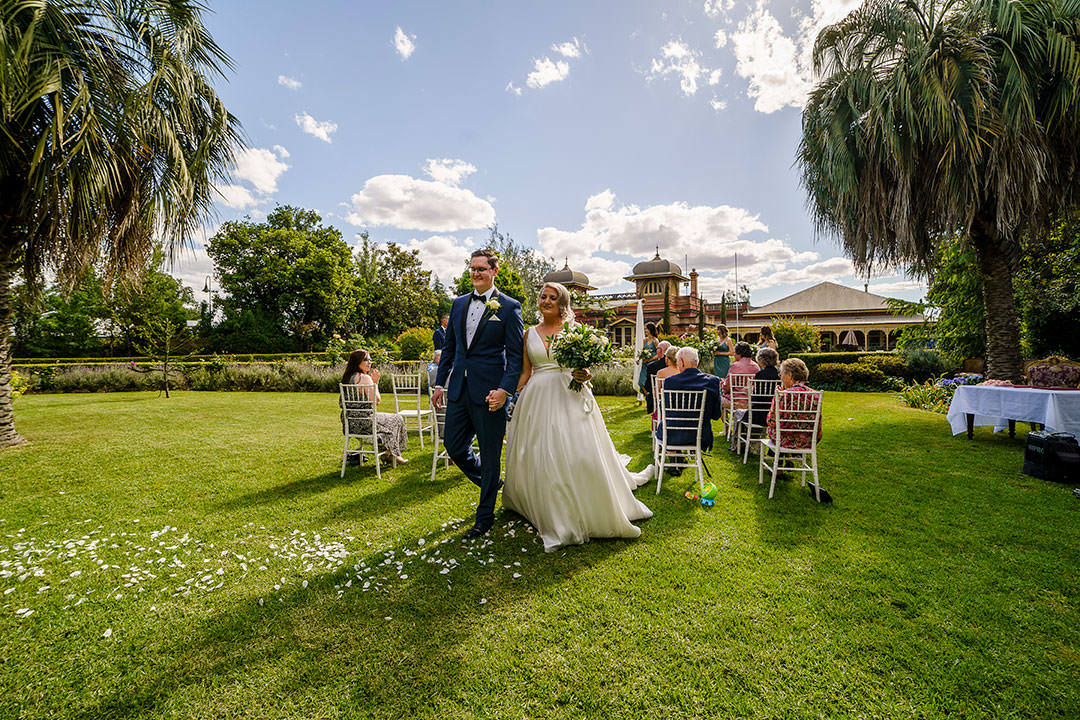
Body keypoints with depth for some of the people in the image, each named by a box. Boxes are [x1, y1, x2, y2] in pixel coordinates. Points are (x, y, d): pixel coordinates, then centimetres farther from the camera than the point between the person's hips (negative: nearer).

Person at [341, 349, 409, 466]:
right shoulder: (364, 377, -17)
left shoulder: (347, 377, 11)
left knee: (387, 418, 29)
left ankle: (387, 452, 30)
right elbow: (376, 400, -16)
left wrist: (374, 381, 8)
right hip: (363, 422, -9)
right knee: (396, 419, 11)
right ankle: (393, 455, 23)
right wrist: (375, 382, -5)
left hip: (350, 421, 9)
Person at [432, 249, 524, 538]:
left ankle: (485, 517, 23)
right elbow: (449, 347, 16)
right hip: (459, 390, 6)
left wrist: (504, 390, -19)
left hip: (489, 392, -6)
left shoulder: (509, 307, -5)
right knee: (454, 446, 11)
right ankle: (493, 484, 38)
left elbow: (515, 355, -8)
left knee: (490, 455, 5)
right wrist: (439, 383, 12)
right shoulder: (459, 304, 12)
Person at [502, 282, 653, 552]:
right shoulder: (529, 334, 11)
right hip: (537, 398, 3)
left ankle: (587, 512, 14)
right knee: (538, 456, 5)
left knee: (580, 453, -5)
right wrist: (513, 397, 6)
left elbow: (585, 366, 4)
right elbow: (525, 372, 13)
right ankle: (551, 514, 23)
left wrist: (584, 375, -18)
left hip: (569, 396, -3)